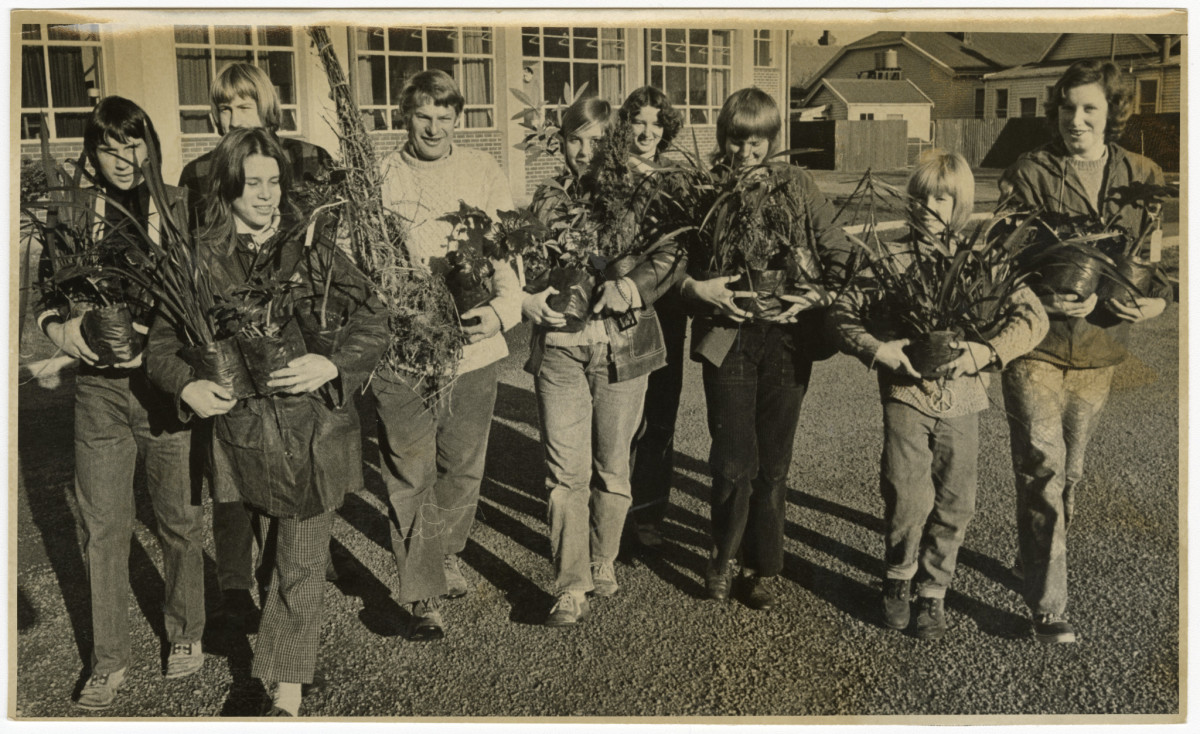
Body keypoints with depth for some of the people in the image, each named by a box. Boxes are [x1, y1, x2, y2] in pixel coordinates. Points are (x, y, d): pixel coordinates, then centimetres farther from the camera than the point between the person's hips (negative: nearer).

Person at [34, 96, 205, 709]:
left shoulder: (182, 209, 0)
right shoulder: (75, 214, 6)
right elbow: (49, 296, 10)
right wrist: (63, 328, -11)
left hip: (169, 386, -1)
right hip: (100, 389, 2)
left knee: (180, 520, 8)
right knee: (102, 526, 7)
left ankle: (185, 633, 31)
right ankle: (108, 659, 23)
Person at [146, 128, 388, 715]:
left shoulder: (311, 247, 0)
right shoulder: (201, 259, 2)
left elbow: (373, 319, -4)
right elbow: (162, 340, 8)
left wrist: (332, 364, -21)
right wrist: (187, 385, -12)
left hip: (313, 426, -1)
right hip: (242, 429, 2)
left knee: (301, 560, 2)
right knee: (268, 551, 16)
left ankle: (287, 690, 10)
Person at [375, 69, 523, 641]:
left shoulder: (483, 172, 7)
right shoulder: (377, 178, 1)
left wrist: (504, 306, -15)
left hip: (474, 347, 3)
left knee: (463, 468, 15)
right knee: (410, 477, 0)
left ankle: (446, 557, 40)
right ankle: (423, 597, 12)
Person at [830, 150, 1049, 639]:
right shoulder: (891, 259, 1)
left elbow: (1033, 317, 0)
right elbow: (842, 313, 1)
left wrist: (989, 352, -14)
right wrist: (877, 349, -15)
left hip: (961, 398, 2)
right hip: (906, 393, -2)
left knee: (954, 503, 7)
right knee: (908, 498, -6)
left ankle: (933, 592, 27)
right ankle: (898, 579, 21)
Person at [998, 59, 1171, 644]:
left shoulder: (1142, 178, 4)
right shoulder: (1030, 175, -8)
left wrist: (1157, 299, -11)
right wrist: (1047, 301, -27)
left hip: (1099, 351, 4)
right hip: (1036, 347, -4)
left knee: (1069, 472, 16)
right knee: (1043, 471, -9)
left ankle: (1040, 566, 38)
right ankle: (1048, 606, -2)